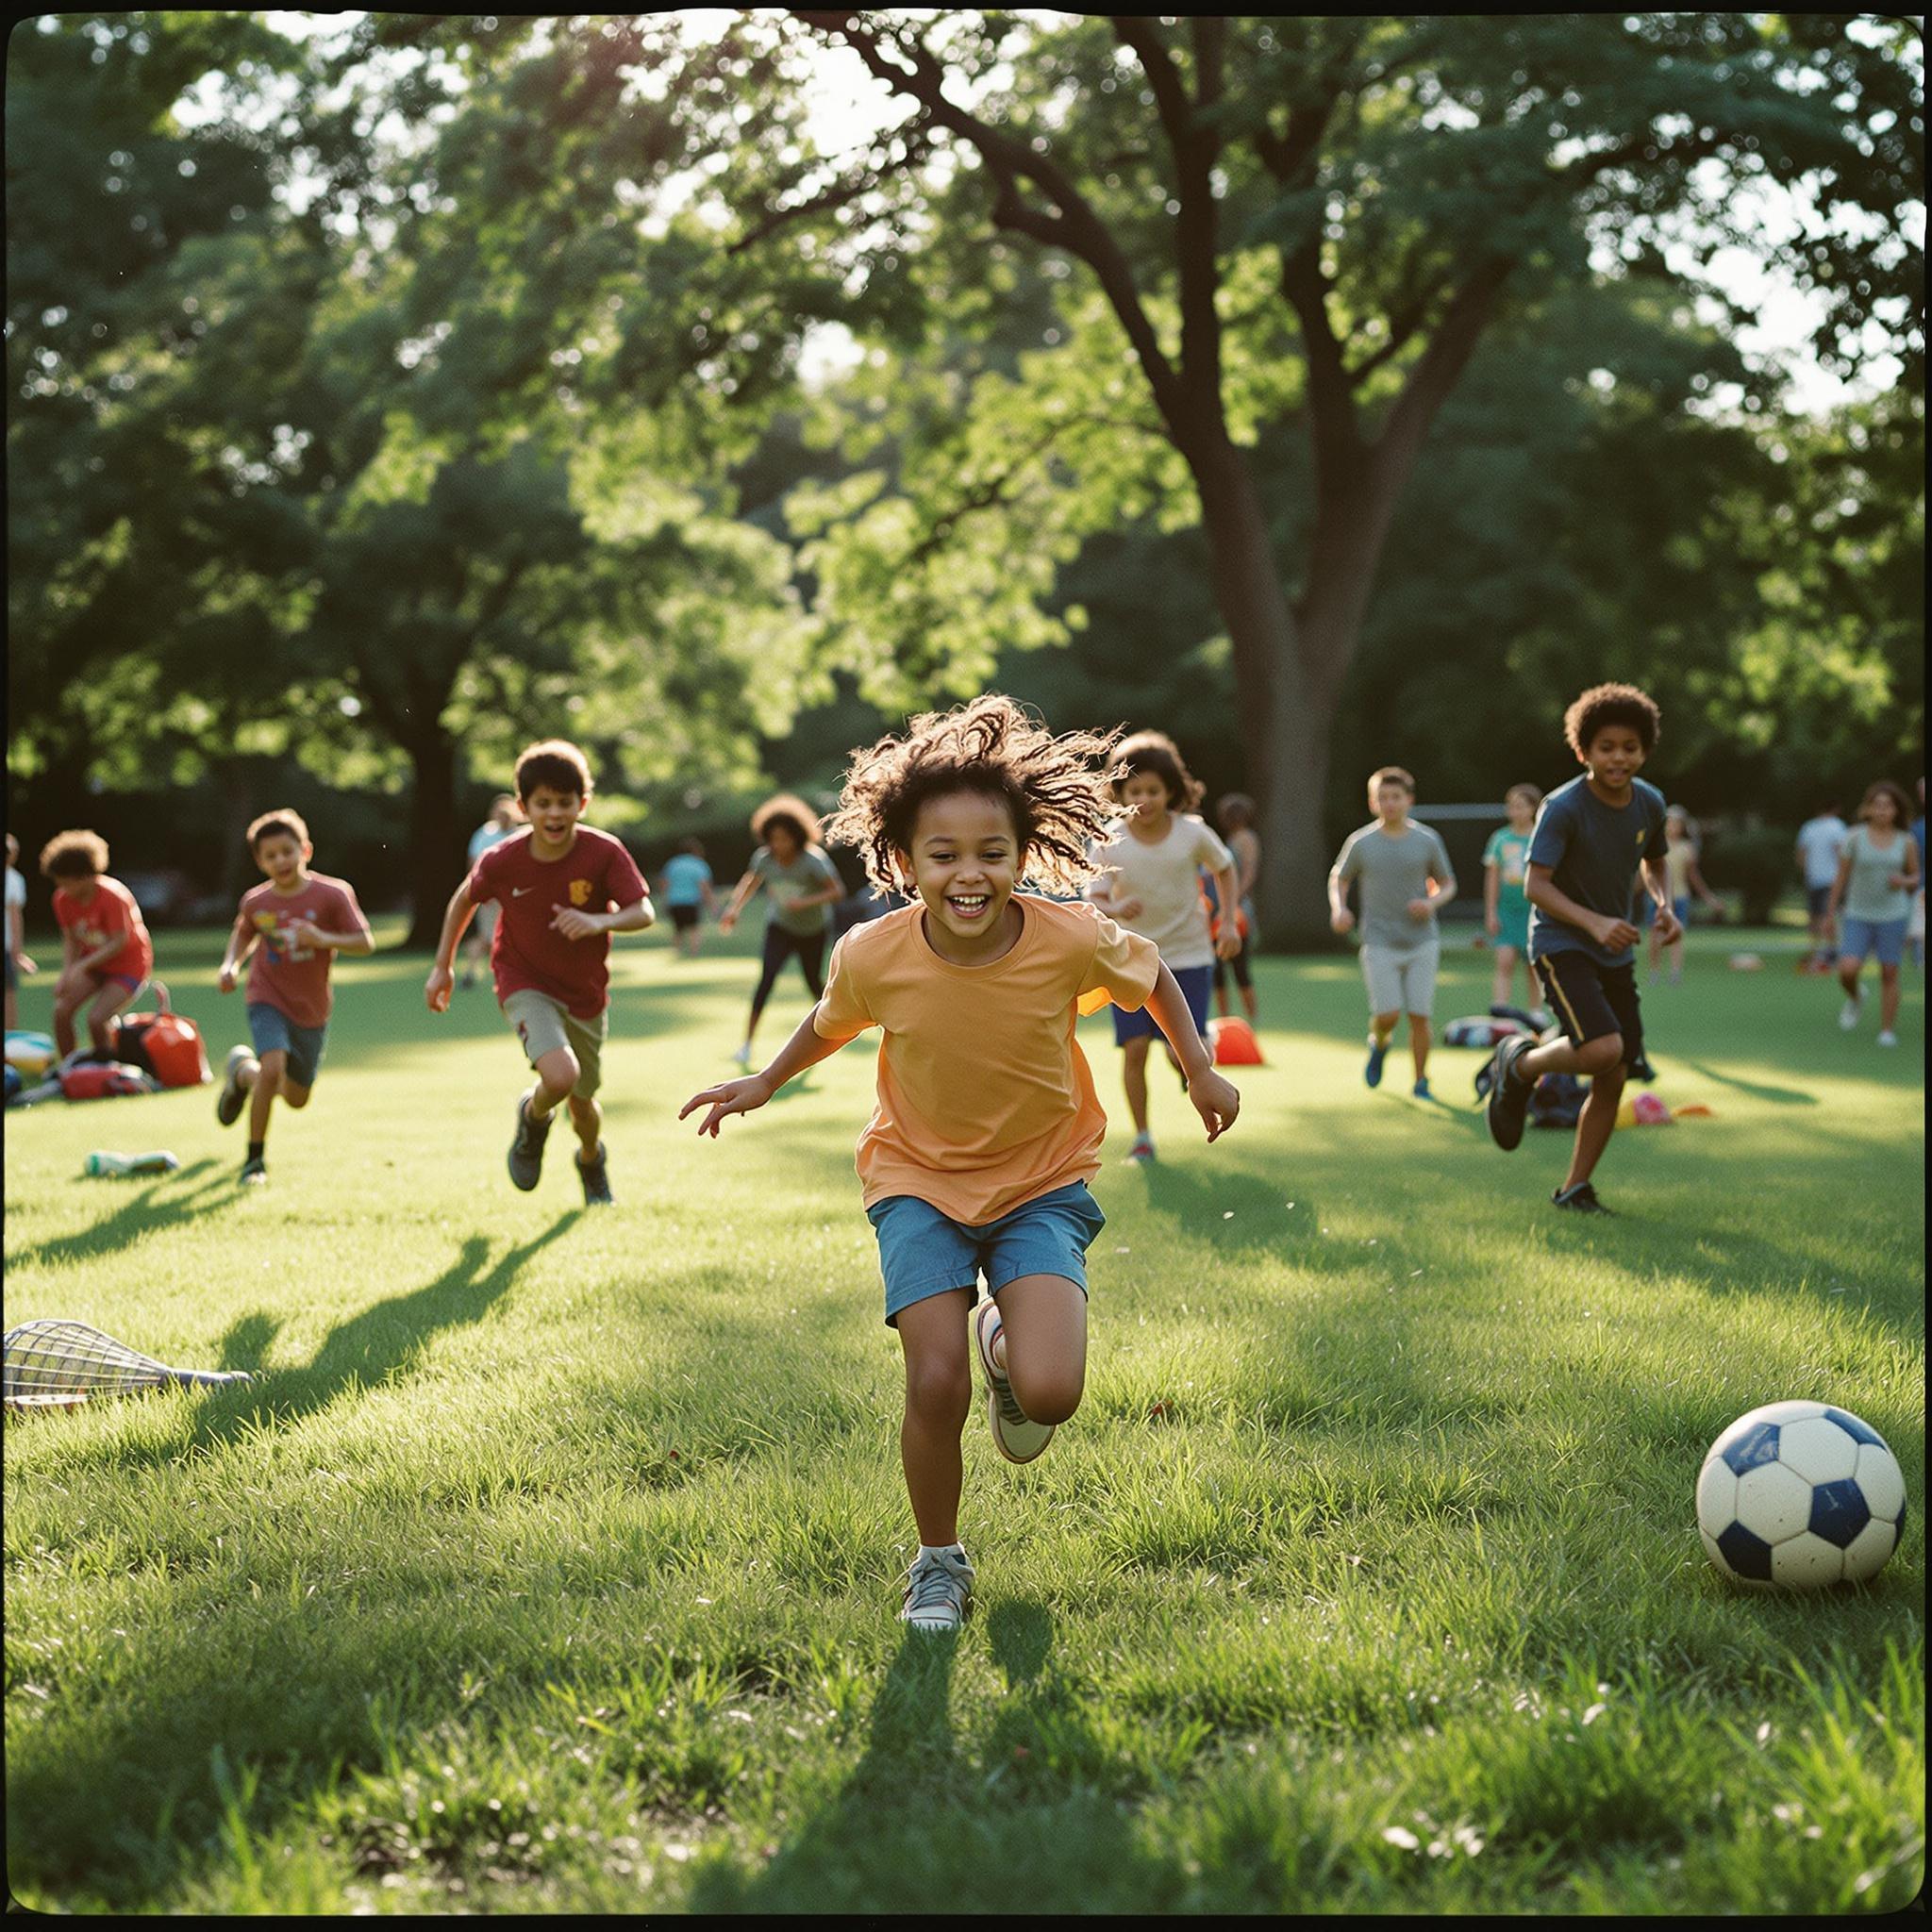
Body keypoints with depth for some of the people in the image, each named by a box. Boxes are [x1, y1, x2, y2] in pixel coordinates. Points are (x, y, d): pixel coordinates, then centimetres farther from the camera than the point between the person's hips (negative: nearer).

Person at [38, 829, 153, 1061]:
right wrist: (66, 974, -16)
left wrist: (81, 966, -29)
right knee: (61, 1011, -14)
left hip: (129, 965, -6)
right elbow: (71, 940, 0)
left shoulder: (112, 896, -27)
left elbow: (120, 942, -25)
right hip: (92, 962, 6)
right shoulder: (62, 899, -8)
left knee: (96, 1018, -22)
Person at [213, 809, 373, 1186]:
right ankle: (255, 1158, -12)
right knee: (273, 1066, -28)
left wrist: (324, 939, -31)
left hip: (312, 1010, 1)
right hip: (268, 1000, -1)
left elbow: (365, 942, -15)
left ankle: (243, 1071, 46)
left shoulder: (331, 894, -15)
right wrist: (230, 965, -3)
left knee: (296, 1098, 14)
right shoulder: (255, 902, -6)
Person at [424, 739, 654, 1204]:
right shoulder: (502, 861, -18)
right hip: (525, 984, -2)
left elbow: (644, 913, -22)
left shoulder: (605, 853, -20)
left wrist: (600, 922, -42)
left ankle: (592, 1160, 53)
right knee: (560, 1076, -27)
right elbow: (464, 899, 1)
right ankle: (533, 1117, 11)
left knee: (582, 1102, 16)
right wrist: (442, 966, 4)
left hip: (586, 991, 2)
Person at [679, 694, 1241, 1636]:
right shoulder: (873, 957, -19)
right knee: (935, 1383, -15)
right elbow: (833, 1022, 6)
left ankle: (1004, 1342, 20)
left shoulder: (1071, 939, -22)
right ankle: (938, 1561, 14)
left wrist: (1201, 1071, 2)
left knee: (1049, 1391, -20)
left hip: (1042, 1180, 0)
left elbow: (1151, 974, 2)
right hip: (920, 1181, 1)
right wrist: (766, 1082, 14)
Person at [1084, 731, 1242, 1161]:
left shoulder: (1193, 833, -10)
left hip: (1188, 954, 0)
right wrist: (1116, 909, -34)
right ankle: (1141, 1137, 7)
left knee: (1183, 1056, -7)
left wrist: (1228, 923, 0)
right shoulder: (1109, 842, -11)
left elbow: (1224, 868, 9)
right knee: (1134, 1049, -9)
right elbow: (1094, 899, -12)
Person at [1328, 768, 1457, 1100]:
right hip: (1379, 944, -1)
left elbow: (1447, 884, 12)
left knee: (1419, 1016, -3)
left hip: (1421, 942, 1)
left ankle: (1420, 1082, 12)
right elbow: (1339, 879, 14)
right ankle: (1379, 1043, 23)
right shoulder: (1360, 842, 0)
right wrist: (1338, 908, -6)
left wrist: (1432, 902, -10)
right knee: (1388, 1015, -11)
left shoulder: (1428, 840, 1)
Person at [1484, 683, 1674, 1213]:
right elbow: (1536, 885, -20)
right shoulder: (1563, 807, -17)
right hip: (1561, 945, -6)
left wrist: (1664, 906, -1)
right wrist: (1595, 922, -32)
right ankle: (1521, 1064, 4)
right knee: (1603, 1049, -27)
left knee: (1614, 1080, 3)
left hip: (1616, 953, 6)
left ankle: (1574, 1188, 16)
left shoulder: (1649, 803, 2)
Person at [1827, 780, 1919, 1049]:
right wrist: (1831, 914, 3)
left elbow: (1916, 877, 11)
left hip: (1893, 915, 1)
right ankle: (1854, 1000, 19)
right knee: (1847, 971, -14)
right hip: (1858, 915, -1)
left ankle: (1887, 1031, 11)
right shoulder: (1855, 837, -4)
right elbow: (1841, 877, 2)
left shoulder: (1906, 842, 0)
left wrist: (1904, 881, -13)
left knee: (1889, 975, 0)